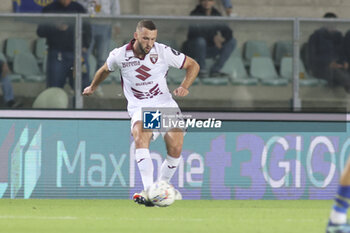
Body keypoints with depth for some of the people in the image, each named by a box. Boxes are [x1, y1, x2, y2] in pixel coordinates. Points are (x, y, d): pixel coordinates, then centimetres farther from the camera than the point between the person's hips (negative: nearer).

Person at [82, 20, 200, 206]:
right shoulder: (120, 55, -4)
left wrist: (184, 87, -8)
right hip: (139, 108, -1)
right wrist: (92, 87, 36)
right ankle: (148, 191, -44)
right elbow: (105, 70, 20)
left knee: (175, 148, -20)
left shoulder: (164, 52, -5)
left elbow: (193, 65, 7)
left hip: (166, 105, 1)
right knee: (140, 137, -33)